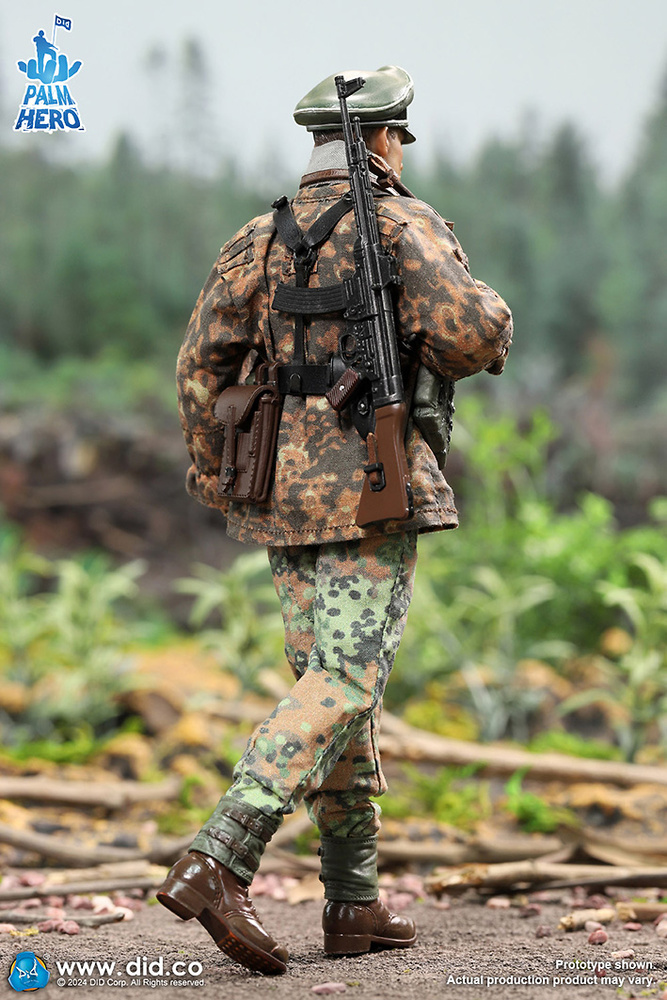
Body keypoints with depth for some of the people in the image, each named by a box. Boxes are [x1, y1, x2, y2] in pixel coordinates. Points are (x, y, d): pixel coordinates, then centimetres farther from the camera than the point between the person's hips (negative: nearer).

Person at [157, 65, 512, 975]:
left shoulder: (260, 238, 13)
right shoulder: (400, 222, -4)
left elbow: (204, 360, 5)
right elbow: (470, 333, -17)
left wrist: (214, 477, 14)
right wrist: (491, 321, 6)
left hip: (285, 486, 7)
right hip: (371, 482, -7)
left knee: (337, 681, 12)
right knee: (345, 685, -9)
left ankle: (356, 904, 15)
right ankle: (217, 865, -22)